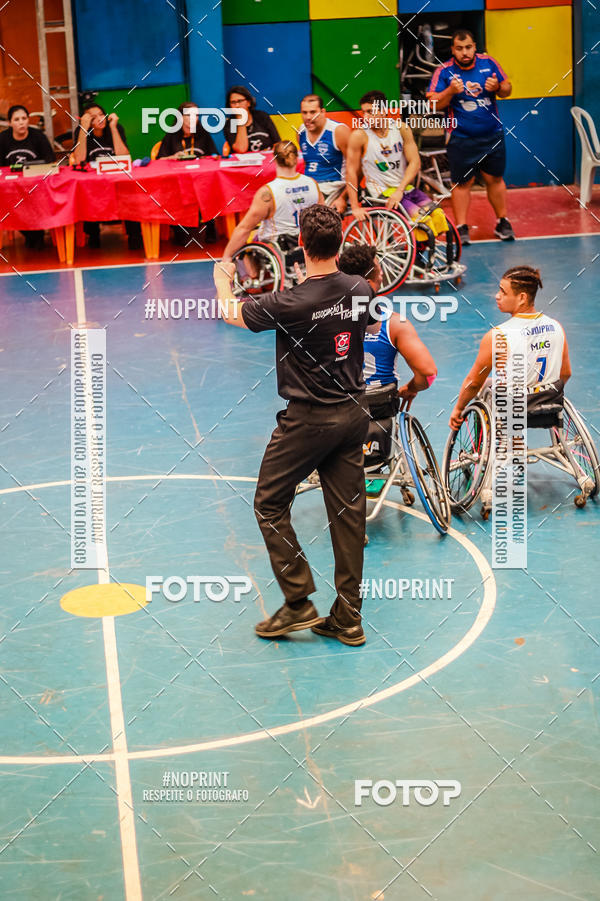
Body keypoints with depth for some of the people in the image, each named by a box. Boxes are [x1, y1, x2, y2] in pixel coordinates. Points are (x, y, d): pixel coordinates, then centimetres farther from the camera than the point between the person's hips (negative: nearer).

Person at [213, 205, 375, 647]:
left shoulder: (290, 304, -20)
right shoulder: (360, 289, -5)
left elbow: (232, 313, -2)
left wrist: (223, 279, 19)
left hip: (308, 419, -6)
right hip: (354, 412, 6)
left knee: (270, 505, 9)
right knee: (348, 511, 10)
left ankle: (299, 603, 8)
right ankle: (348, 618, 16)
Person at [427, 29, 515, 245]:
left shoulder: (488, 63, 1)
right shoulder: (444, 71, -6)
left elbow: (507, 90, 10)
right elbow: (433, 104, -9)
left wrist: (498, 87, -13)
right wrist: (450, 91, -26)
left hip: (492, 135, 2)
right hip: (461, 140, -2)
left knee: (495, 179, 10)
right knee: (462, 183, 1)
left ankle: (502, 222, 23)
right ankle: (461, 228, 8)